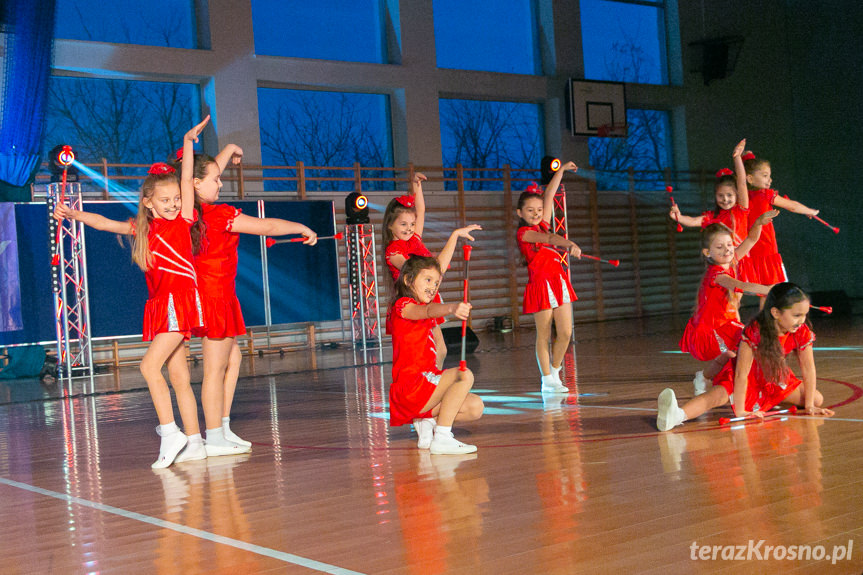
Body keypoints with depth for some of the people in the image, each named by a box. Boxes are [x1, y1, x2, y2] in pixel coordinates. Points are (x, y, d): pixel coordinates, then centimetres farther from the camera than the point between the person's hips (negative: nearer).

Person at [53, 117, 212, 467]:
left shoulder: (183, 219, -1)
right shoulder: (144, 229, 13)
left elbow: (187, 180, -8)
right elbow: (104, 223, 17)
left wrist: (188, 142, -12)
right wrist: (73, 214, 12)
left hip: (181, 300, -7)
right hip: (161, 304, 7)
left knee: (150, 365, -15)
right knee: (178, 376, 6)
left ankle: (170, 433, -12)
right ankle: (194, 442, 10)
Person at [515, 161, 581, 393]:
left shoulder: (543, 225, 13)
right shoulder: (524, 233, -7)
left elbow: (549, 195, 18)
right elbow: (549, 238, -26)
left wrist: (562, 170, 23)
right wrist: (569, 244, -41)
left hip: (559, 281, 7)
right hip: (540, 284, -6)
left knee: (566, 332, 1)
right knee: (544, 335, -1)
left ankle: (555, 370, 20)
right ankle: (547, 380, 7)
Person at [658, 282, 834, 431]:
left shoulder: (802, 333, -20)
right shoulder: (754, 332, -35)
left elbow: (808, 369, -10)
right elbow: (742, 373, -35)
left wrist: (810, 405, -9)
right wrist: (740, 411, -35)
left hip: (775, 378, 6)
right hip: (749, 377, -6)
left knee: (818, 399, -1)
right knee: (719, 395, -34)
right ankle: (677, 415, -59)